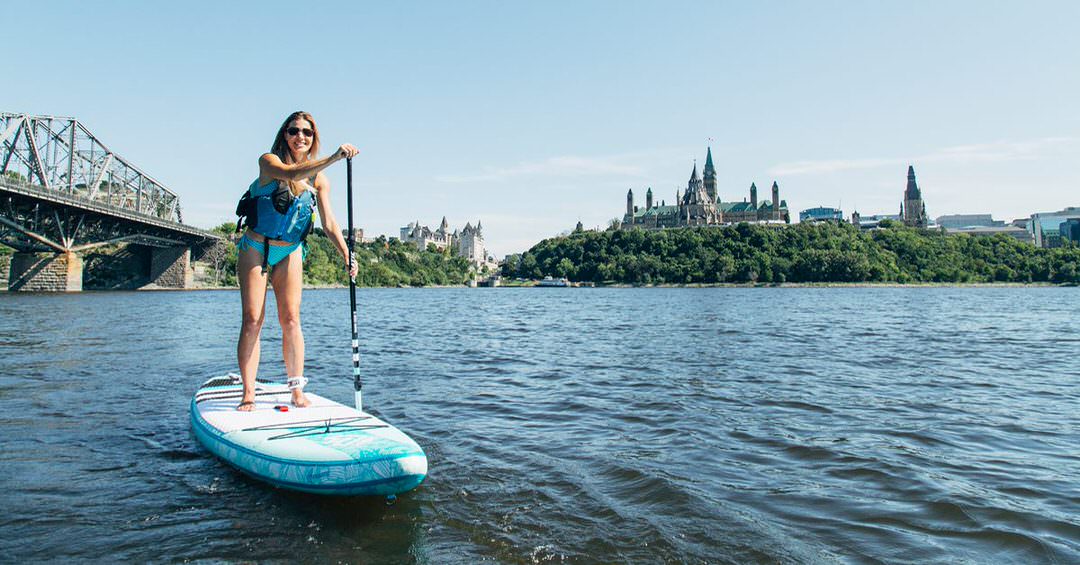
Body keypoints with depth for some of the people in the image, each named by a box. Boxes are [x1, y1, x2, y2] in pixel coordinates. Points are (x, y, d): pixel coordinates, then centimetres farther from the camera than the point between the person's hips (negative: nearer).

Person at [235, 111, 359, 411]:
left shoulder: (318, 179, 1)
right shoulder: (269, 161, -9)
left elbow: (329, 223, -2)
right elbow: (291, 173, -32)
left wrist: (347, 254, -16)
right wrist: (333, 158, -43)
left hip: (290, 253, 3)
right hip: (256, 249, -2)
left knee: (290, 319, -3)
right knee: (252, 320, -5)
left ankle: (297, 391, 3)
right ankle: (248, 394, -1)